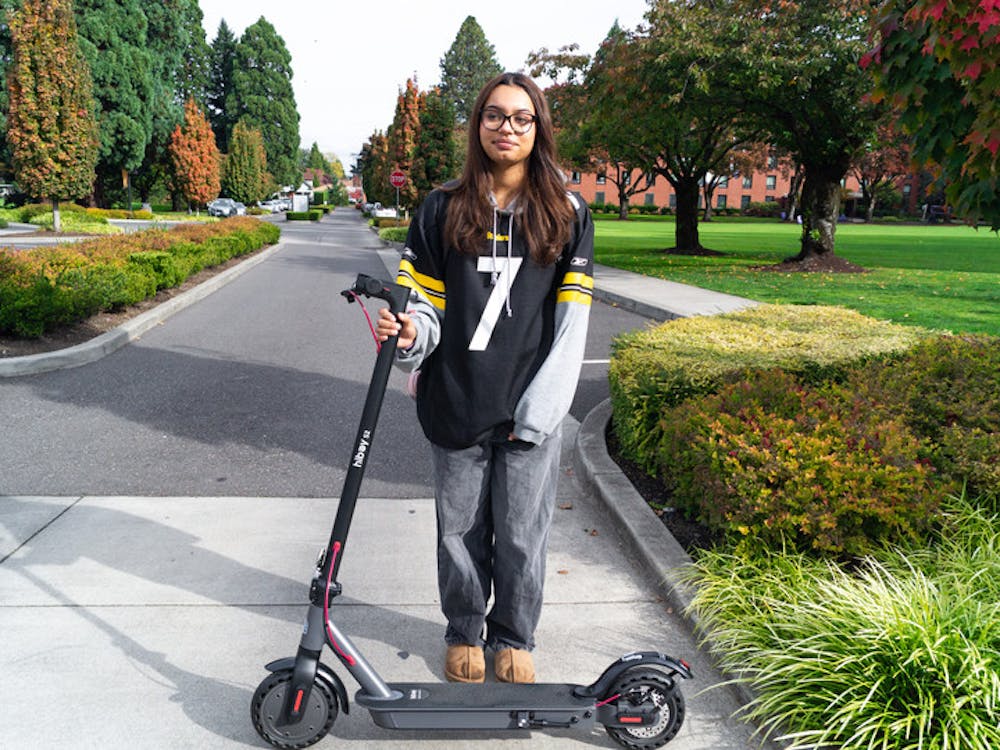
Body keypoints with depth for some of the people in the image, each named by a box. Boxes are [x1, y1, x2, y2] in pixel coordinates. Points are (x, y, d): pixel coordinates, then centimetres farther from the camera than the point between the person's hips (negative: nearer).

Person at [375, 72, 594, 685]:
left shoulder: (568, 215, 2)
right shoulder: (443, 210, 4)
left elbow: (572, 324, -1)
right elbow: (426, 303, 5)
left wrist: (537, 411, -8)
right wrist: (407, 335, -19)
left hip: (531, 411, 0)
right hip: (456, 404, 1)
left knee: (521, 534, 8)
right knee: (461, 529, 11)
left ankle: (514, 639, 31)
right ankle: (464, 634, 33)